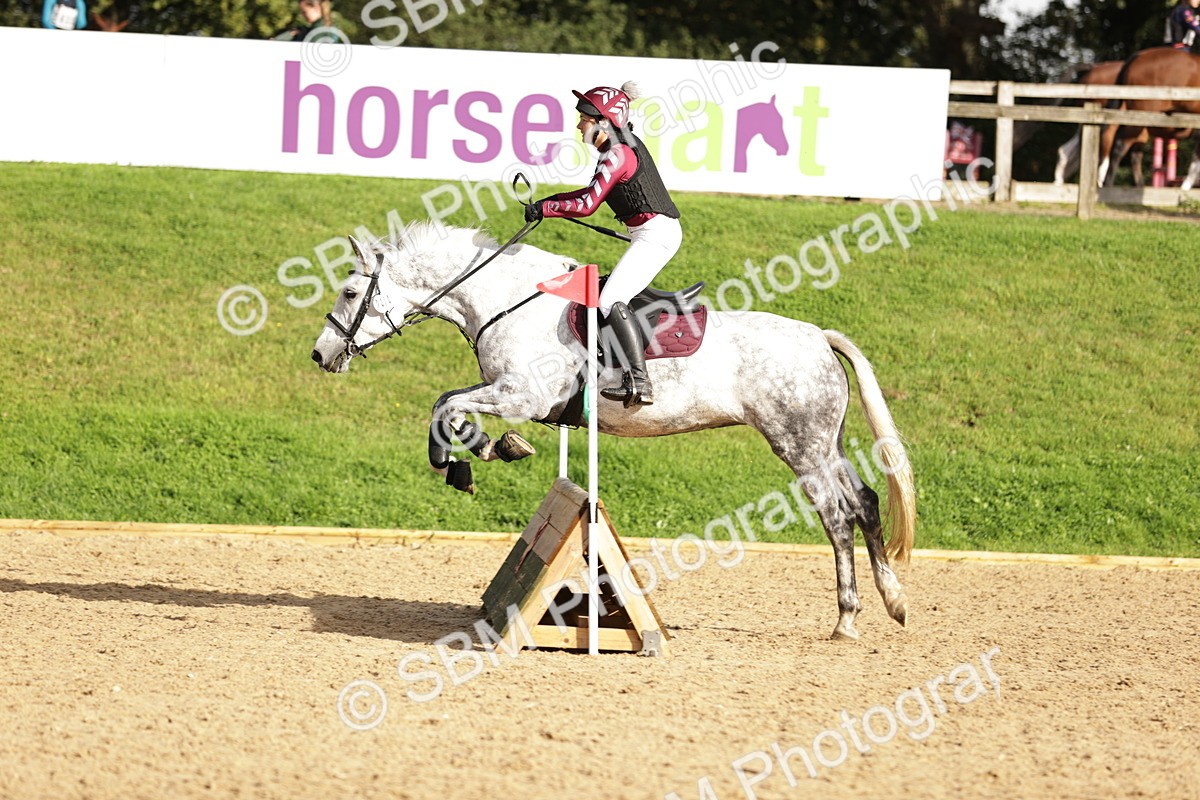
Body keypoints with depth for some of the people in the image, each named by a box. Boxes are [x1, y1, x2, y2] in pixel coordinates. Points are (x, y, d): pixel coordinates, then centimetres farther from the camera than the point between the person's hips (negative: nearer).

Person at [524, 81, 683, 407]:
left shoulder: (617, 154, -16)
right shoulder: (625, 146, 15)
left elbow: (587, 205, -18)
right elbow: (594, 193, 26)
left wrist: (545, 208, -7)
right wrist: (552, 201, 17)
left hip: (655, 233, -11)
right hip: (660, 232, 11)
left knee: (611, 301, -19)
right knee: (618, 297, 17)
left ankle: (639, 382, -29)